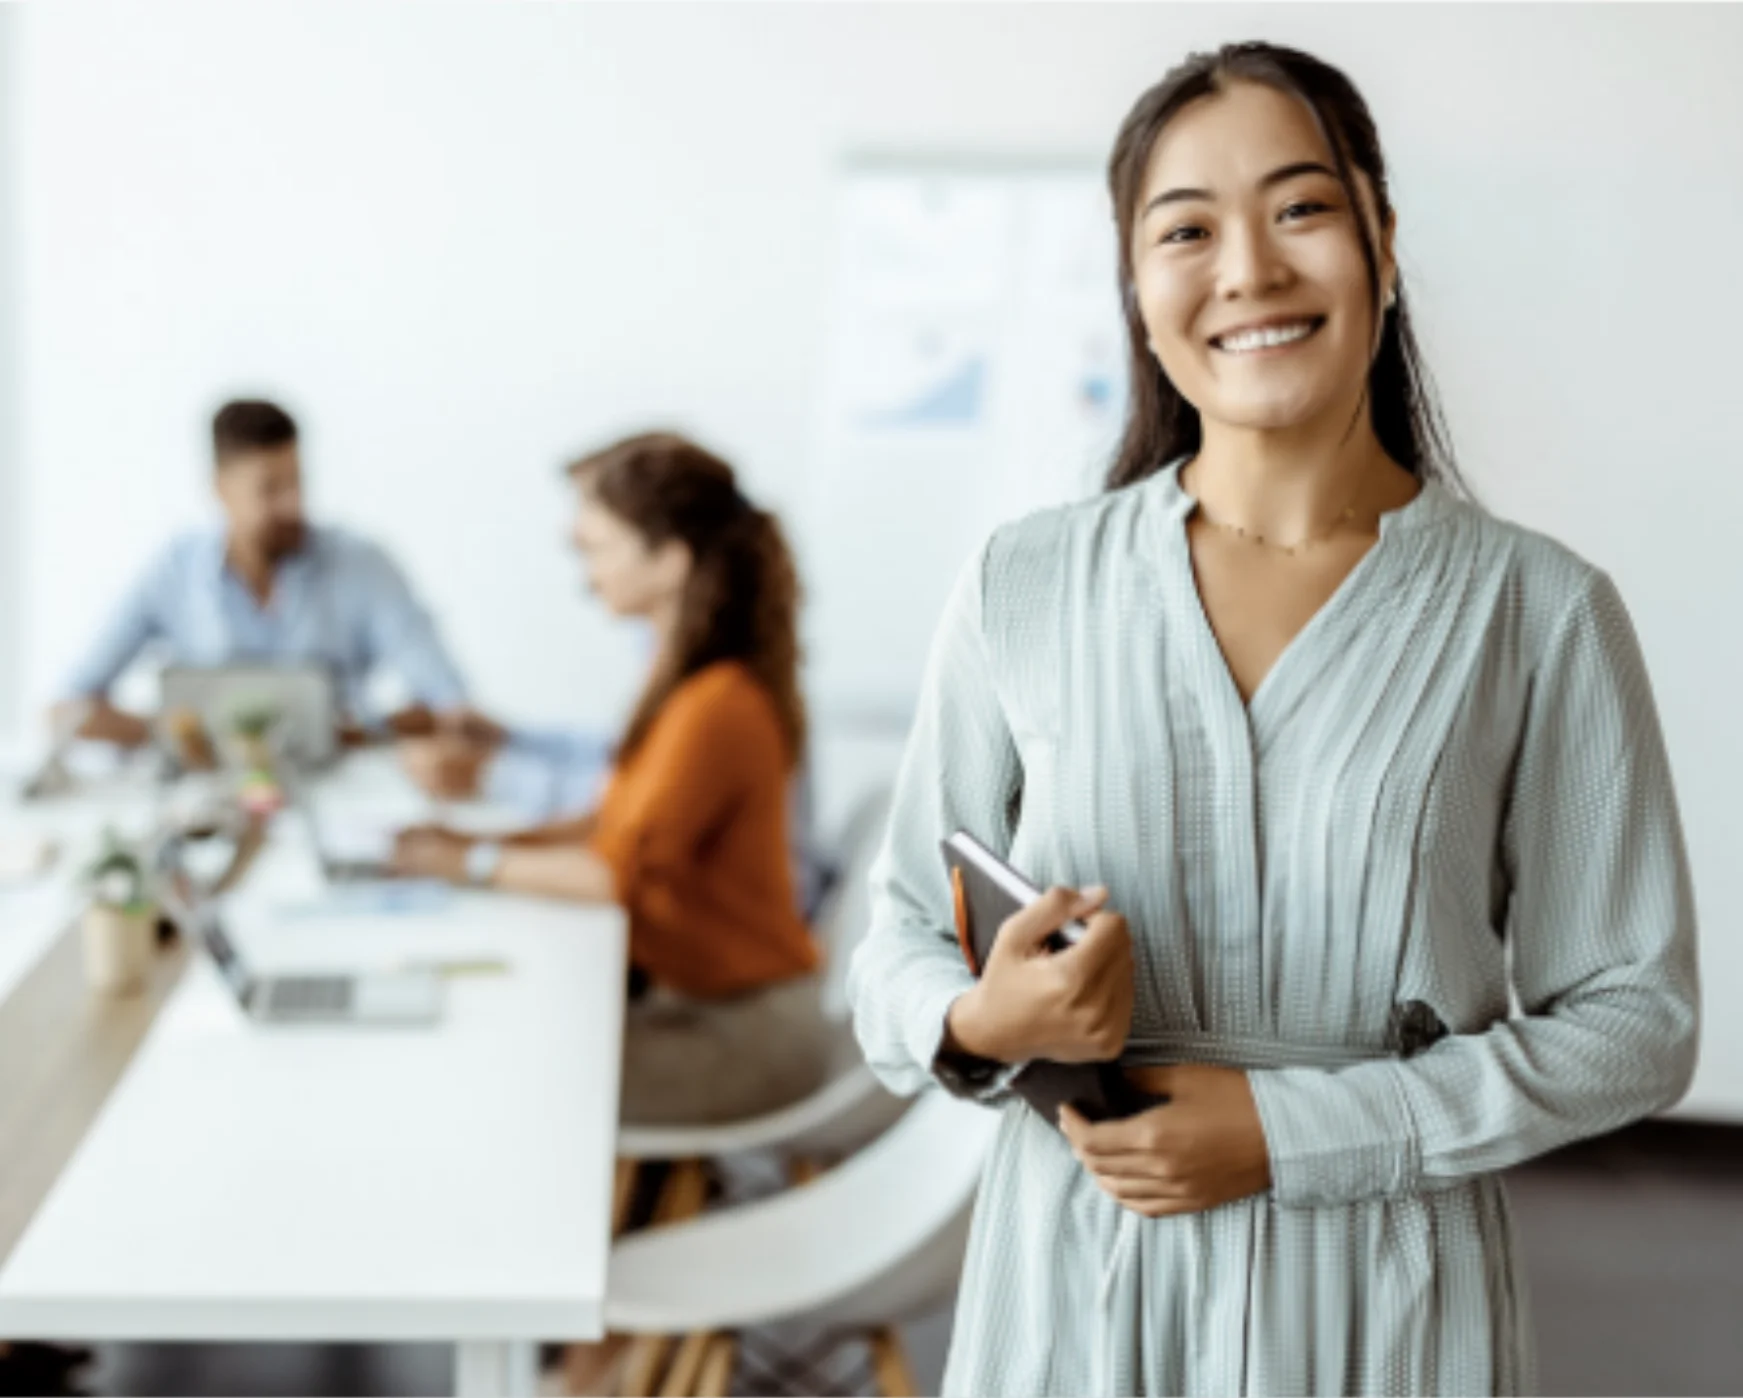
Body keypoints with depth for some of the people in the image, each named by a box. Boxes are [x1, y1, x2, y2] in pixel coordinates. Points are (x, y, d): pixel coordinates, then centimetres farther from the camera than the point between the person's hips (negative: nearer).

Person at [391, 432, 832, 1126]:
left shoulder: (716, 705, -23)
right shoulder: (682, 675, 7)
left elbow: (616, 871, -24)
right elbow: (619, 821, 12)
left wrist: (473, 863, -13)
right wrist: (476, 838, 2)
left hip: (745, 1034, -9)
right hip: (688, 993, 9)